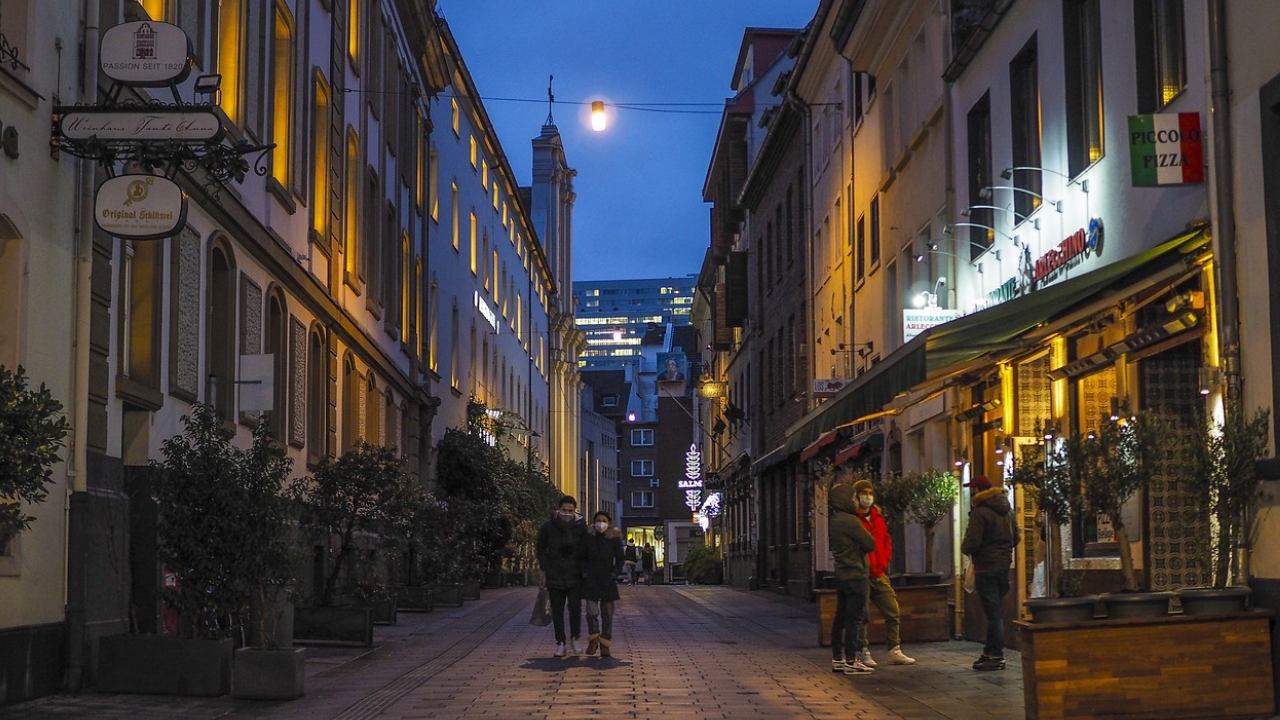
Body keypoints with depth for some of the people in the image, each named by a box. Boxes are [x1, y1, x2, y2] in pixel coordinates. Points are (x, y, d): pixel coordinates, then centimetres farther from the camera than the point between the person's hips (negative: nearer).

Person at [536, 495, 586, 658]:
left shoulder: (581, 527, 1)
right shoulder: (548, 527, 1)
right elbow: (541, 549, 10)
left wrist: (583, 570, 2)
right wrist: (544, 570, 4)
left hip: (575, 575, -1)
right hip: (554, 575, 1)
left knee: (575, 608, -8)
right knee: (557, 610, 4)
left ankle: (574, 639, 10)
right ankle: (560, 643, 11)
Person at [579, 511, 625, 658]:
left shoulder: (615, 539, -1)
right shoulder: (588, 538, -2)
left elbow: (620, 559, 7)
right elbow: (581, 557, 9)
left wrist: (614, 573, -5)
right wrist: (584, 572, -2)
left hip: (607, 580, 1)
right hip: (591, 580, -1)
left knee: (607, 613, 3)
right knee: (592, 611, -12)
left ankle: (605, 645, 12)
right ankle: (593, 639, 10)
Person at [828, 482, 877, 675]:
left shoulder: (834, 522, 12)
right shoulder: (850, 521, -16)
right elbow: (870, 544, -10)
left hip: (841, 576, 9)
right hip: (855, 575, -9)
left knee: (841, 617, 12)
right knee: (853, 618, -7)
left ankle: (837, 659, 16)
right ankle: (851, 661, -7)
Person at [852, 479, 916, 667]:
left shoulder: (878, 517, 14)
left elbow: (886, 541, 17)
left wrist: (883, 562, 3)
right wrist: (862, 567, -13)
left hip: (879, 574, 7)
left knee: (893, 613, 5)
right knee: (861, 616, 0)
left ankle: (895, 651, 12)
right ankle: (863, 653, 9)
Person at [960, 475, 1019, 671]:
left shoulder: (980, 511, -15)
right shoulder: (1006, 510, 11)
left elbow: (972, 543, -19)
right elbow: (1015, 538, 18)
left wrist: (965, 548, 2)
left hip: (986, 568, -8)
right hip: (1004, 565, 8)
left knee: (993, 612, -5)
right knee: (997, 610, 14)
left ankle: (996, 656, -2)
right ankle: (990, 652, 21)